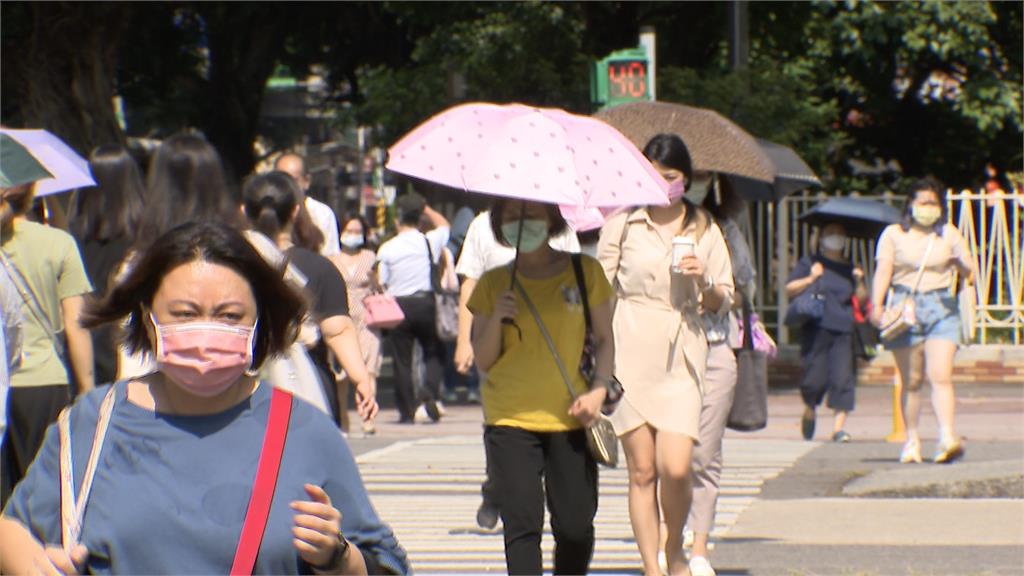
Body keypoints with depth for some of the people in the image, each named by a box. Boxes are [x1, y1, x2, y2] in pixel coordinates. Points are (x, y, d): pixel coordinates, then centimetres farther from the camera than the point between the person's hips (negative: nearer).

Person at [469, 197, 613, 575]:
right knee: (522, 523, -9)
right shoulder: (493, 284, 6)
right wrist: (495, 320, -11)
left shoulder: (584, 272, 4)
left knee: (575, 525, -2)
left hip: (569, 417, 0)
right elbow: (483, 360, 7)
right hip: (510, 419, 0)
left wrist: (599, 389, -7)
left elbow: (604, 339, 9)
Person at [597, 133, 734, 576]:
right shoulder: (623, 222, 5)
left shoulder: (704, 230, 10)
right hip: (630, 352, 0)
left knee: (675, 468, -12)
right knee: (642, 469, 0)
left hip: (681, 355, 0)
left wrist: (703, 282, -7)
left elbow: (723, 300, 14)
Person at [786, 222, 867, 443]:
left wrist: (859, 282, -3)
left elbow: (862, 299, 15)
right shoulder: (809, 263, 10)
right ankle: (809, 411, 25)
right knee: (815, 377, -5)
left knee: (843, 377, -10)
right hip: (816, 327, -2)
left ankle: (839, 427, -9)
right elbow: (789, 289, 5)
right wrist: (810, 279, -9)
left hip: (844, 330, 2)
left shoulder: (850, 268, 18)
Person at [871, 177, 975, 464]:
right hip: (904, 310, 0)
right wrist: (876, 305, -15)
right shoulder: (894, 234, 8)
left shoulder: (949, 234, 11)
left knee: (941, 376, -14)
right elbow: (883, 270, -1)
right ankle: (912, 440, 12)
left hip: (941, 308, 0)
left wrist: (962, 266, -15)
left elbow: (970, 273, 9)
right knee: (911, 381, 4)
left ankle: (948, 438, -24)